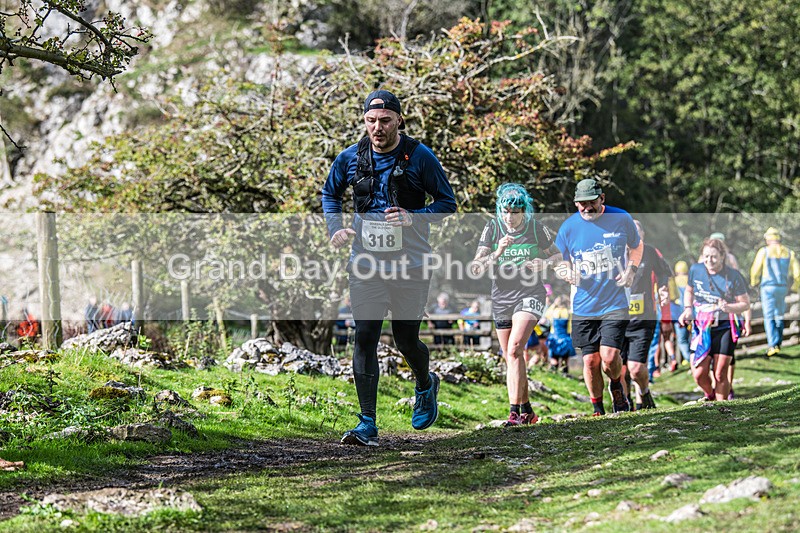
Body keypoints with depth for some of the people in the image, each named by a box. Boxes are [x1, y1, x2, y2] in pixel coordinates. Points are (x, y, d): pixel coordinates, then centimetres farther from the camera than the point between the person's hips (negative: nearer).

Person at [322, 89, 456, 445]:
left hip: (410, 266, -2)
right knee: (364, 338, -8)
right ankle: (367, 424, -5)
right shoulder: (350, 158, 1)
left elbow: (448, 203, -1)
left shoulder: (420, 157, -7)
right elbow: (330, 193, 19)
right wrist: (335, 228, 2)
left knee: (406, 341, 6)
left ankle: (425, 385, 41)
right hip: (366, 265, 2)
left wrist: (413, 218, -18)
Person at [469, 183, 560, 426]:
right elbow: (476, 268, -9)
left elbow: (557, 256, 10)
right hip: (501, 298, 4)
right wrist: (497, 253, -25)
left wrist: (543, 264, -12)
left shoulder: (536, 229, -5)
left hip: (530, 294, -4)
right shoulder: (492, 228, -3)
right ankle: (527, 411, 23)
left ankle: (515, 411, -24)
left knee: (515, 349, -22)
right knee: (511, 358, 9)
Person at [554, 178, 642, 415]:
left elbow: (637, 246, 18)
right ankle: (598, 409, 21)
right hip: (583, 306, 1)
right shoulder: (568, 227, -2)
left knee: (609, 356, -13)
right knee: (591, 361, 1)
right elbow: (559, 262, 8)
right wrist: (567, 272, -15)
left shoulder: (621, 219, -1)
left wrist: (630, 270, 1)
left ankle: (616, 386, 20)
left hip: (615, 304, -1)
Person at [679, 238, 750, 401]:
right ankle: (710, 396, 29)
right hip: (701, 328, 2)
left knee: (720, 374, -5)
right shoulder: (695, 270, -1)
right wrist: (688, 309, 1)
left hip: (725, 328, -2)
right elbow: (689, 291, 19)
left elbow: (745, 304, -4)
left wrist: (728, 307, -23)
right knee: (699, 375, -3)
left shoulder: (733, 276, -10)